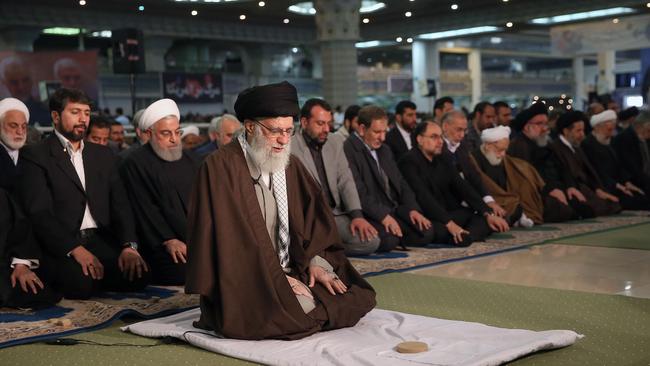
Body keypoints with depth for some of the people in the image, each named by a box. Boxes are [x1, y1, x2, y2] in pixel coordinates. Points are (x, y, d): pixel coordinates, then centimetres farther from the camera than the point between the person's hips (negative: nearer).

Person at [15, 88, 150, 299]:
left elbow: (120, 204, 11)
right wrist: (75, 249, -23)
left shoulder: (103, 155, 19)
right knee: (81, 283, -34)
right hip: (59, 247, -5)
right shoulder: (35, 156, 0)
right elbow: (39, 213, -10)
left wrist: (129, 245, -8)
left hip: (101, 240, 5)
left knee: (137, 275, -22)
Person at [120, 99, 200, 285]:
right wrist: (168, 240, -13)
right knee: (182, 276, -29)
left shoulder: (189, 160, 20)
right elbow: (144, 209, -6)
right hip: (164, 249, -5)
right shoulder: (134, 164, 1)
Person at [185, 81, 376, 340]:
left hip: (289, 272, 7)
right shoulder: (220, 167, -10)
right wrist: (275, 277, -16)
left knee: (358, 299, -9)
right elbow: (226, 236, -14)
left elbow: (314, 217, 15)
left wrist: (317, 261, -3)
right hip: (243, 283, -7)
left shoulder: (291, 166, 10)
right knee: (305, 311, -28)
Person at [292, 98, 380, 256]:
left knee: (370, 241, -14)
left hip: (335, 213, 6)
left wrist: (357, 215, -7)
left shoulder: (336, 145, 15)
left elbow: (346, 182, 9)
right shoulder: (289, 147, -5)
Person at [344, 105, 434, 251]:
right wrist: (383, 216, -26)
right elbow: (358, 192, -20)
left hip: (394, 210, 8)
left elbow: (400, 183, 19)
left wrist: (412, 209, 3)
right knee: (388, 240, -32)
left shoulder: (384, 150, 19)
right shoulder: (348, 150, -12)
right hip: (370, 215, -8)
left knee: (426, 231, -12)